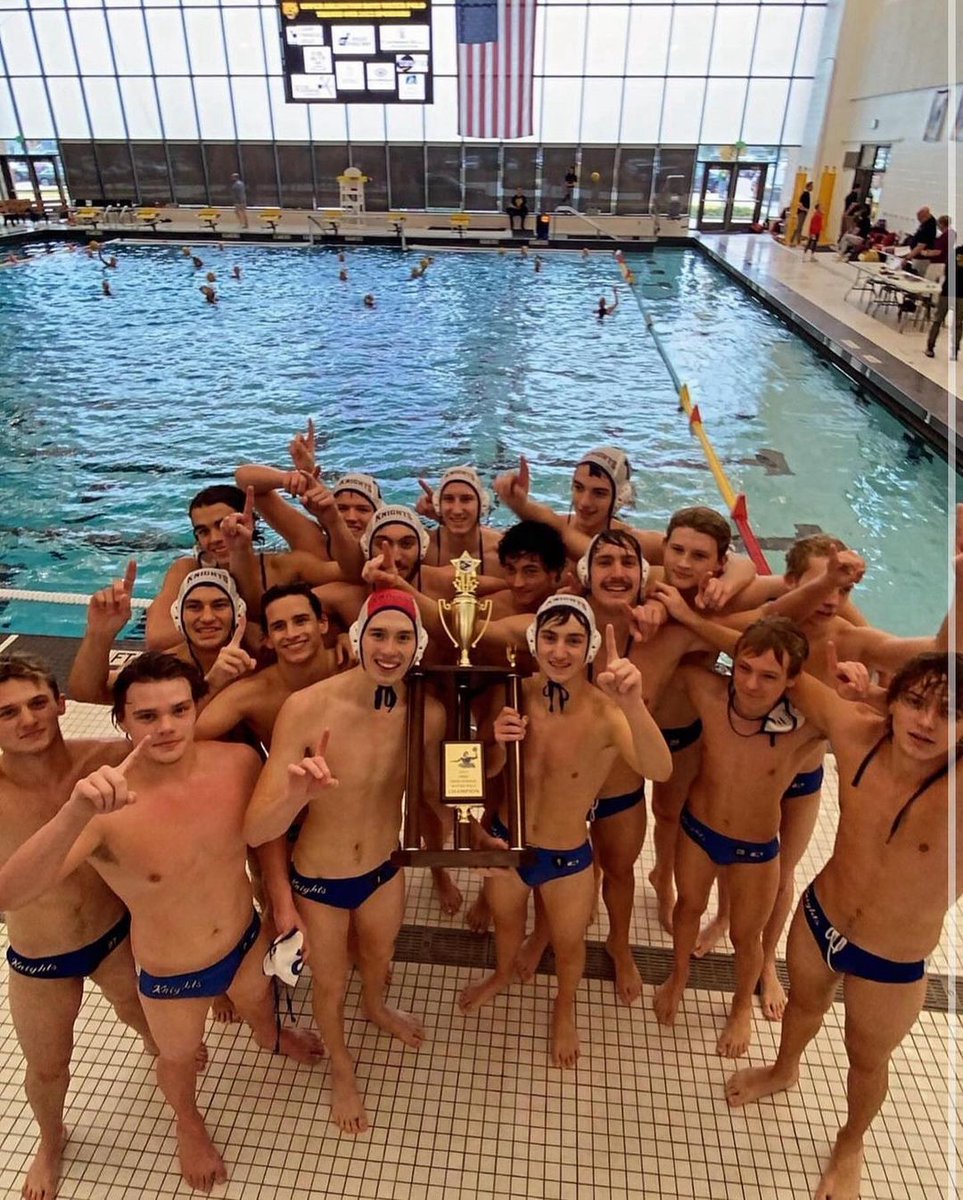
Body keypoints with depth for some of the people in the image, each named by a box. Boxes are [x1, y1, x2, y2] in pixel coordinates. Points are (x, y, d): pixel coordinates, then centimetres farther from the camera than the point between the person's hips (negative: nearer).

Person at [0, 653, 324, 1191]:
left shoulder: (240, 761, -24)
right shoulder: (106, 809, -35)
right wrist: (77, 812, -61)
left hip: (248, 940, 3)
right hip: (170, 977, -3)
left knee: (259, 1006, 36)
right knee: (179, 1060, 29)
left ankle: (272, 1039, 73)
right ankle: (190, 1122, 65)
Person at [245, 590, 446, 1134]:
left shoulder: (429, 713, -21)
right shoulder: (307, 708, -32)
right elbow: (255, 832, -31)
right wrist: (296, 794, -50)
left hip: (385, 870, 3)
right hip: (318, 881, -3)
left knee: (380, 956, 34)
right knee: (331, 984, 25)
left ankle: (376, 1007, 70)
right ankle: (342, 1066, 59)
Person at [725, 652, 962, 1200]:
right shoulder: (858, 732, -24)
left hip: (891, 967, -3)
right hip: (818, 916, 3)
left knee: (867, 1060, 27)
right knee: (804, 1004, 34)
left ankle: (851, 1143, 60)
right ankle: (785, 1071, 68)